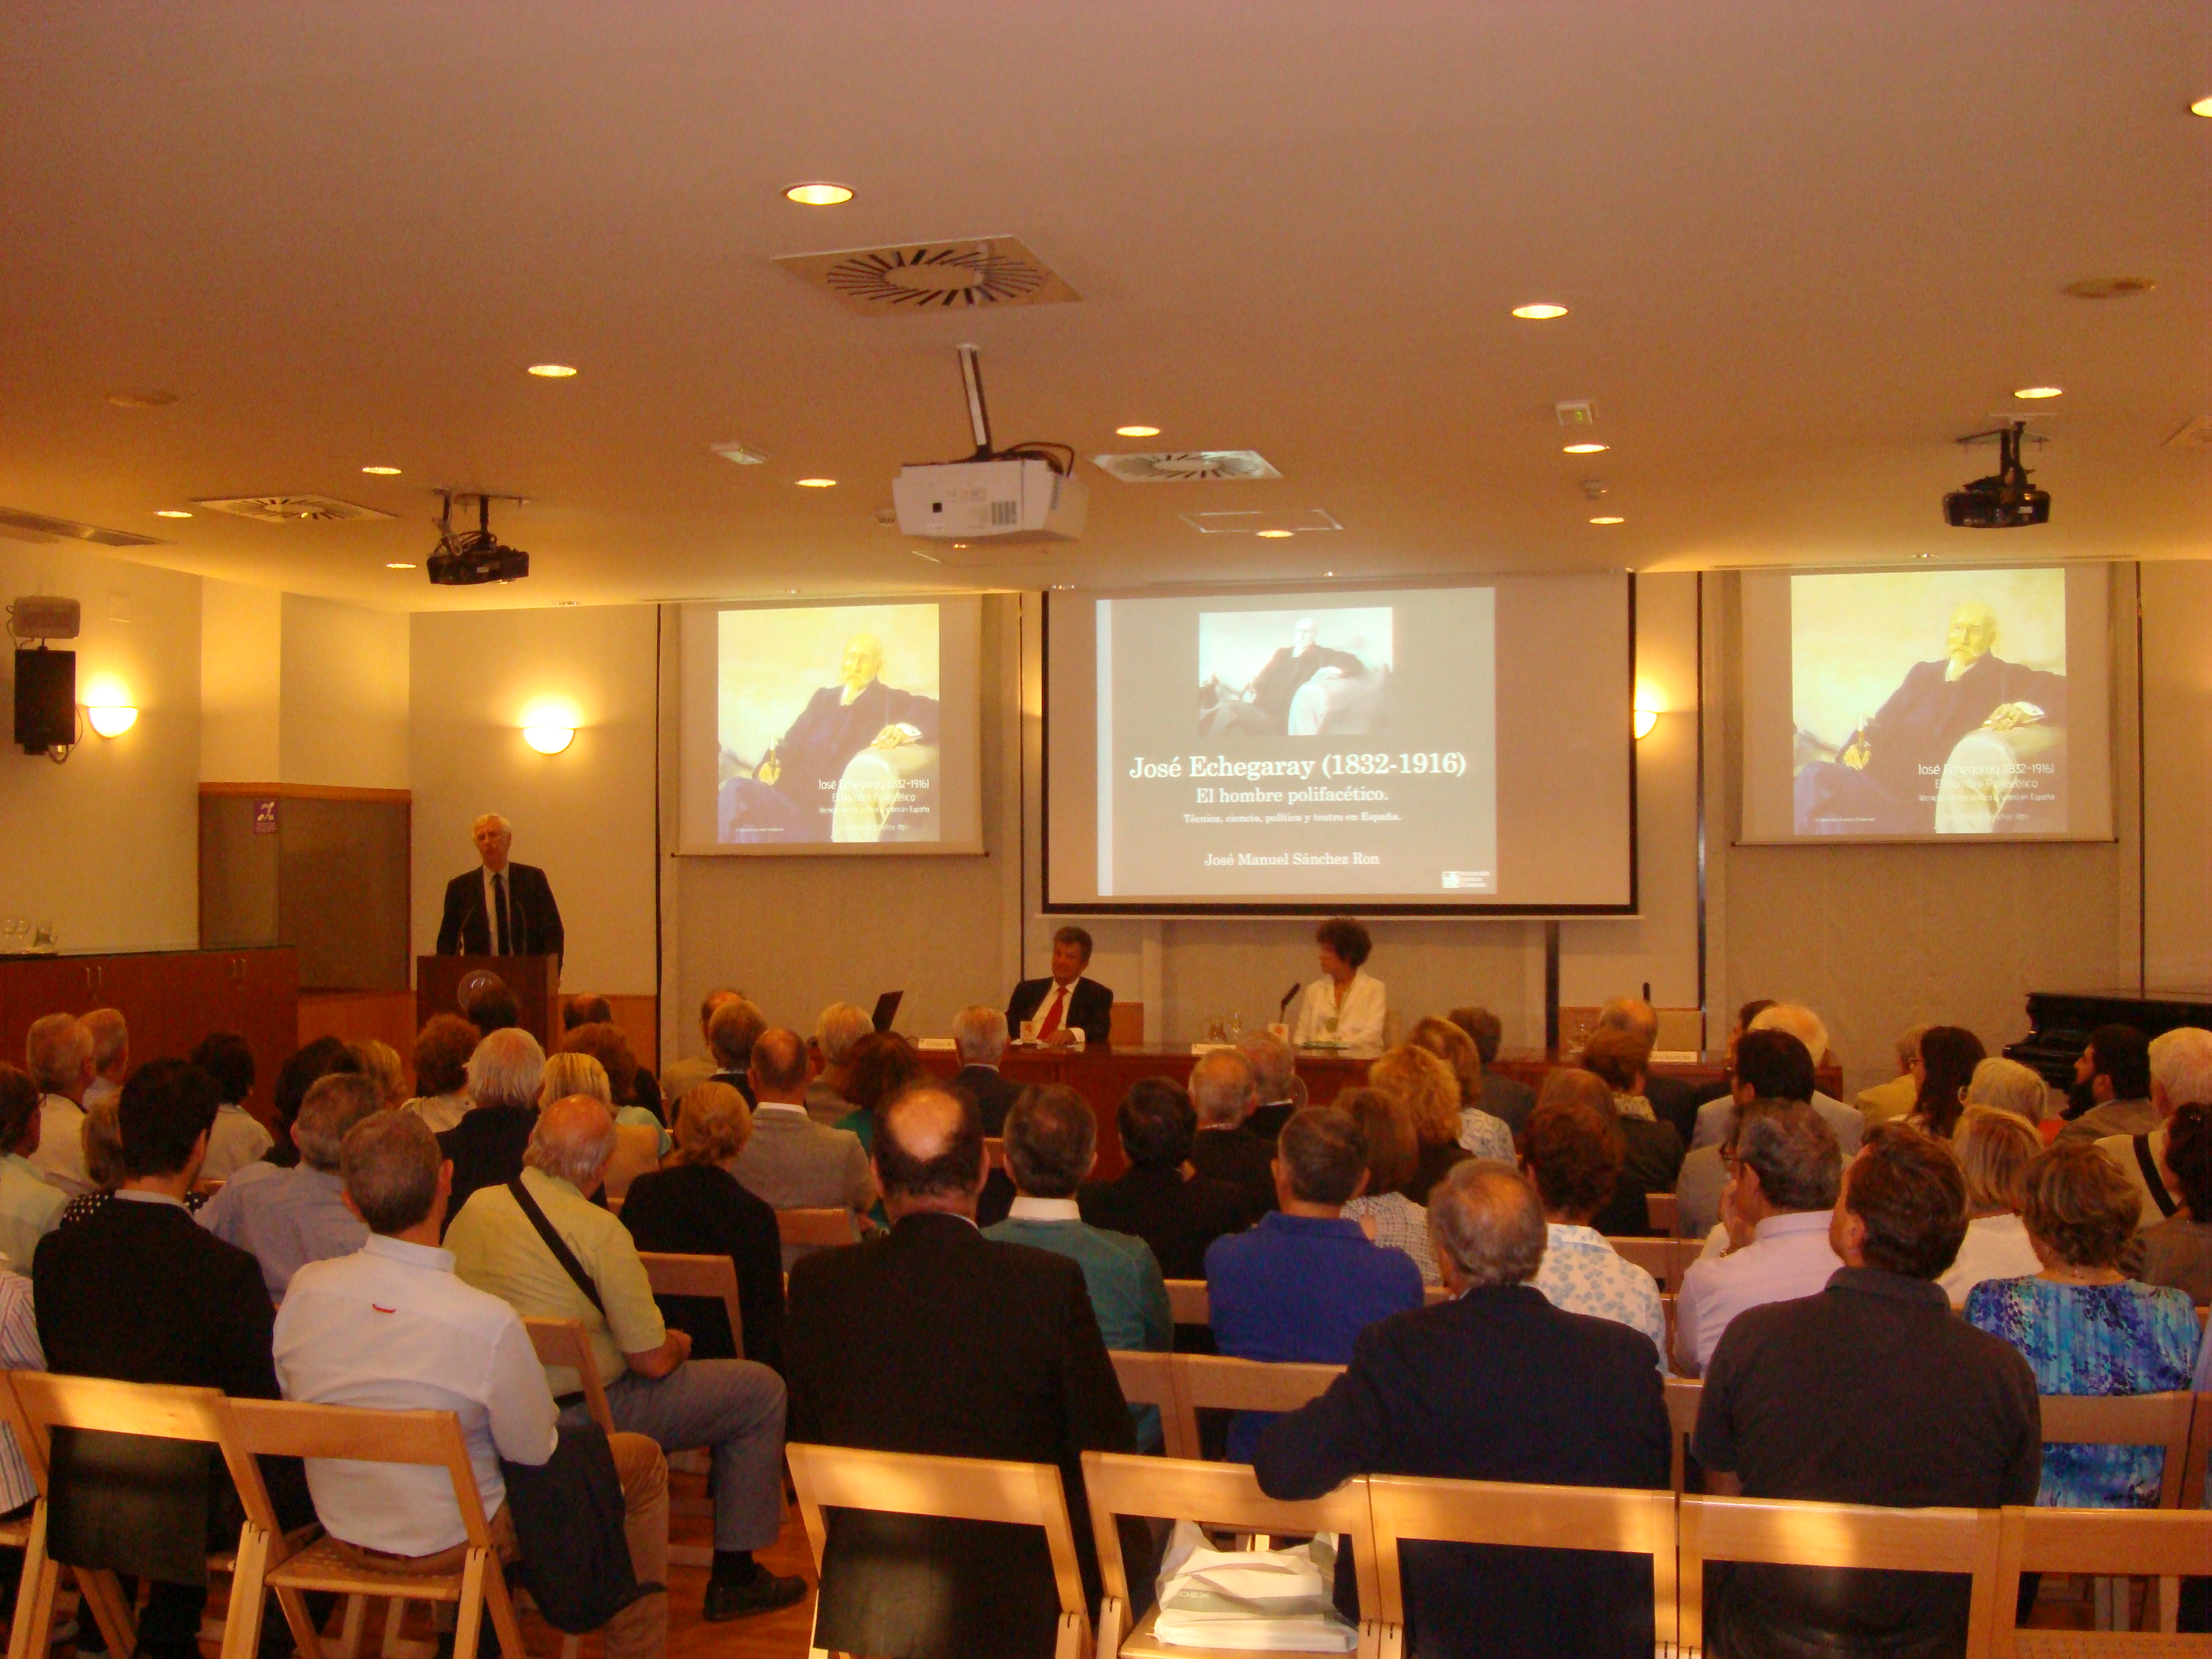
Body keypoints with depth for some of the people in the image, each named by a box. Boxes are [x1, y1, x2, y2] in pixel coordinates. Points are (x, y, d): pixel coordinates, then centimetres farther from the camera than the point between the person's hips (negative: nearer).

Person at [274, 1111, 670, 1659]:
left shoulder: (305, 1287, -18)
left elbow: (290, 1394, 1)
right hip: (450, 1545, -6)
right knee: (644, 1460, 13)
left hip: (342, 1532, 6)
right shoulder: (489, 1323, -32)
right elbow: (535, 1451, -17)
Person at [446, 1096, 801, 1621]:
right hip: (577, 1418, -8)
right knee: (762, 1389, 4)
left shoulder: (474, 1207, -2)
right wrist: (678, 1344, 8)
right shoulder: (600, 1231, -21)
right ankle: (734, 1577, 13)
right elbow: (653, 1361, -16)